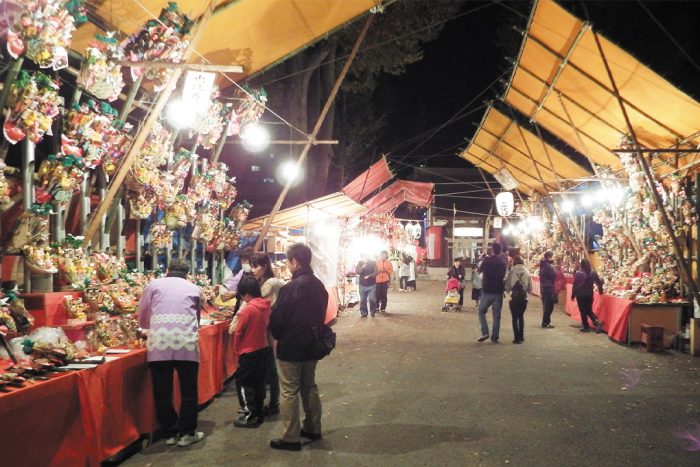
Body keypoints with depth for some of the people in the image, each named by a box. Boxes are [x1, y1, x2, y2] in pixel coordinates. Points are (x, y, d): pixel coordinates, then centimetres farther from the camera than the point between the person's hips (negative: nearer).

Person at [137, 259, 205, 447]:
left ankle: (169, 433, 18)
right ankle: (187, 433, 15)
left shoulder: (154, 284, 17)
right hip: (186, 342, 0)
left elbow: (142, 316, 23)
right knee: (188, 390, 11)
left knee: (162, 392, 11)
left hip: (159, 342, 0)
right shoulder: (193, 288, 20)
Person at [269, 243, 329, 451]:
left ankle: (291, 438, 6)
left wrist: (279, 337, 2)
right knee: (309, 387, 20)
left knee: (290, 392, 1)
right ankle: (313, 428, 29)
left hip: (291, 348, -7)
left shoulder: (290, 287, -22)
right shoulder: (318, 285, 2)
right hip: (312, 345, 8)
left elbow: (276, 319, -17)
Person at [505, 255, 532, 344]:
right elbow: (530, 288, 2)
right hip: (524, 298, 3)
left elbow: (507, 286, -7)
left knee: (515, 318, 6)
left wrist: (508, 289, 14)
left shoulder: (512, 272, -10)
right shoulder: (527, 272, -2)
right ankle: (521, 337, 22)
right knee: (521, 316, 20)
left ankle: (517, 338, 1)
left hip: (514, 298, -3)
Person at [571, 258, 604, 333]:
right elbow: (599, 282, 1)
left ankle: (586, 327, 9)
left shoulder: (578, 274, -13)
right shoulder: (593, 273, -3)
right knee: (589, 310, 16)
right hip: (590, 295, 4)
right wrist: (600, 290, 19)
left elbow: (575, 286, -10)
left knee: (583, 311, 7)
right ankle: (597, 321, -7)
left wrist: (573, 295, 1)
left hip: (580, 295, -4)